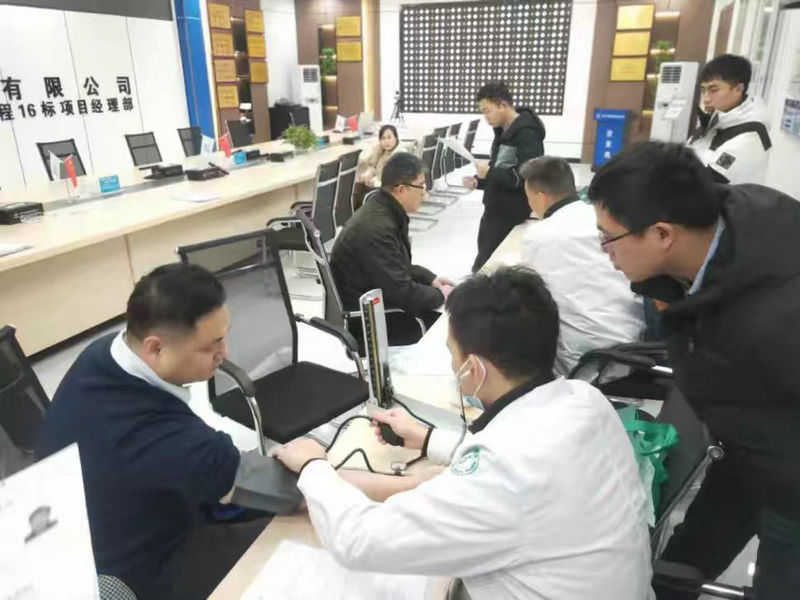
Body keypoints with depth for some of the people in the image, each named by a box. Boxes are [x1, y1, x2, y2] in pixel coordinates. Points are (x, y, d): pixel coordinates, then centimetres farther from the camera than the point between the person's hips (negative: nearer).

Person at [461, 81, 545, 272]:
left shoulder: (527, 134, -17)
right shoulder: (503, 131, 11)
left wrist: (490, 173, -24)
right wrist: (478, 182, 3)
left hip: (514, 216, -9)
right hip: (495, 211, 9)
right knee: (485, 263, 15)